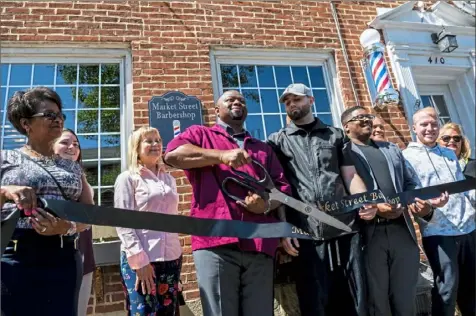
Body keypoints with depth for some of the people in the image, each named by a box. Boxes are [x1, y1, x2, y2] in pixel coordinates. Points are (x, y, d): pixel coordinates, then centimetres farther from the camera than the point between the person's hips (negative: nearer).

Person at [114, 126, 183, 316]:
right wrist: (139, 260, -15)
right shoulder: (127, 178, 0)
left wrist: (177, 258, 14)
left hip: (171, 258, 5)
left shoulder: (169, 179, 15)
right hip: (141, 260, -5)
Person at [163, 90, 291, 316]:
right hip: (215, 240, -3)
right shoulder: (200, 134, 18)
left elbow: (283, 187, 19)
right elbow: (172, 154, -2)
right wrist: (221, 156, -9)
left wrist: (267, 205, -4)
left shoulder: (263, 148, 27)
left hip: (260, 244, 4)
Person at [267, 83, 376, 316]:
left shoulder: (335, 135, 17)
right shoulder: (277, 141, 11)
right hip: (305, 233, -1)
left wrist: (366, 201, -7)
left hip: (346, 227, 2)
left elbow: (350, 175, 13)